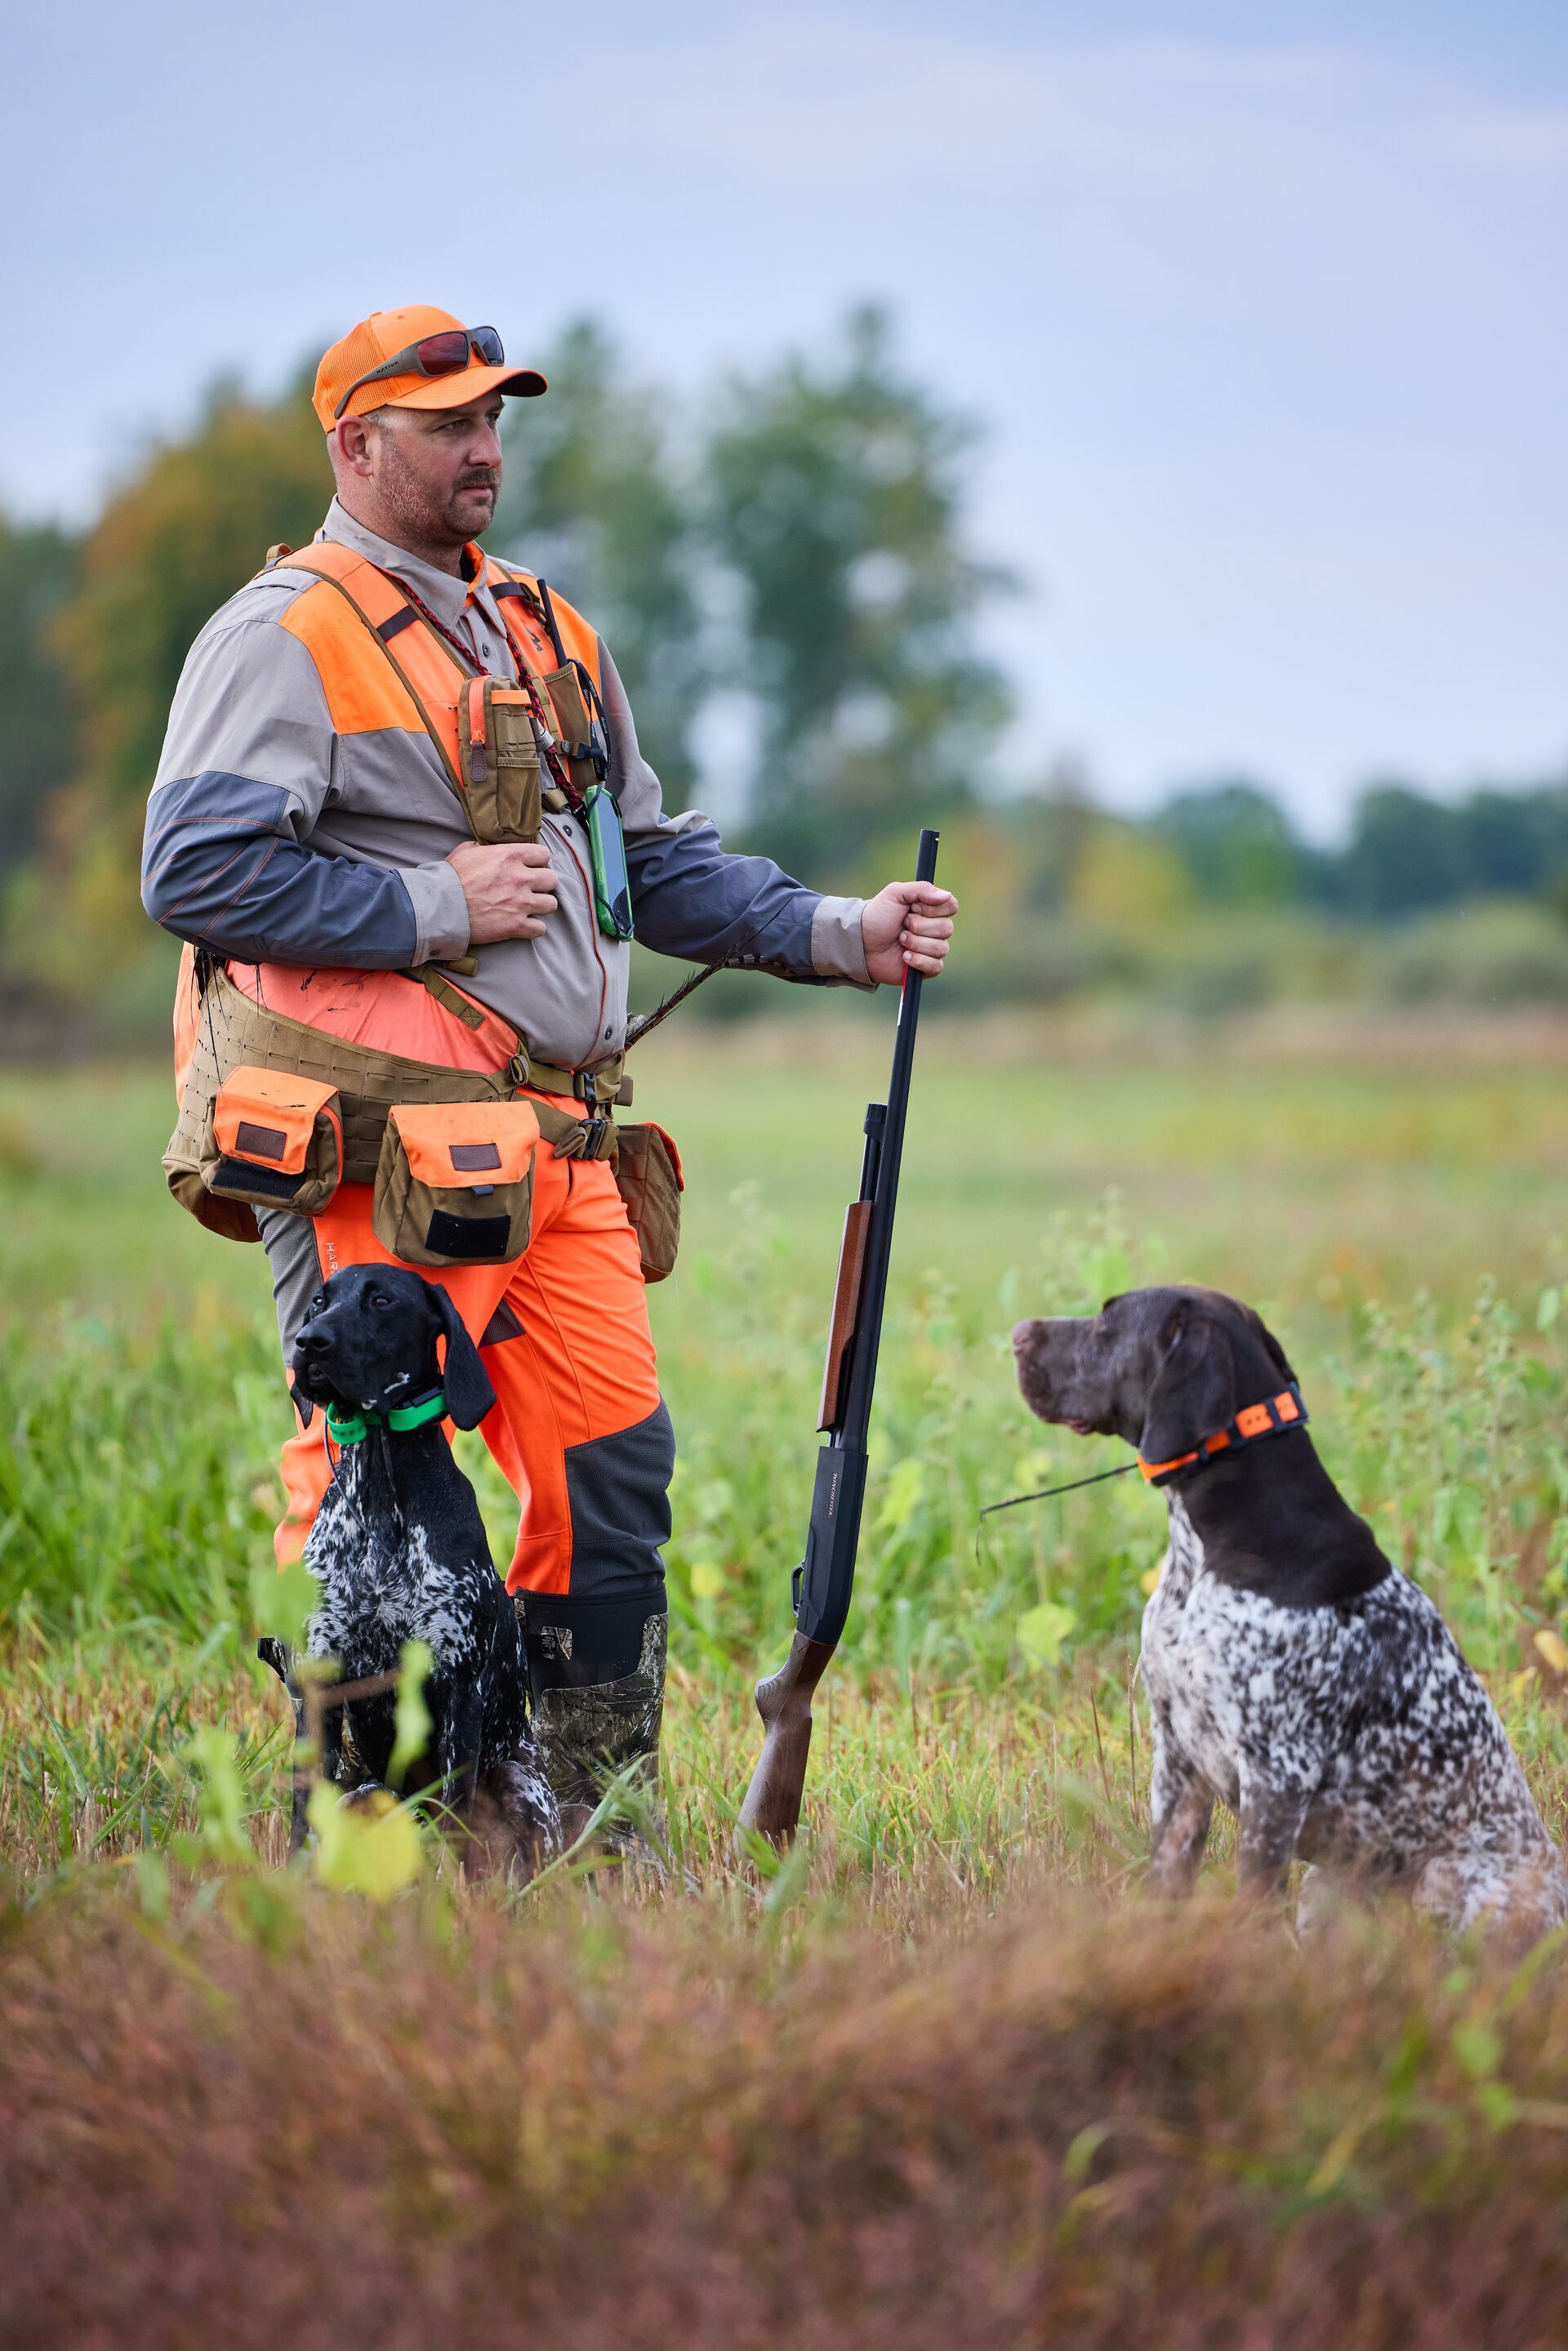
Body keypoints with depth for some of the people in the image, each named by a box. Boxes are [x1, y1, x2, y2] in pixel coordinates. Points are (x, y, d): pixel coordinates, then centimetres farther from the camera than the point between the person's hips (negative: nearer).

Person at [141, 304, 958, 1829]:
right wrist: (436, 910, -12)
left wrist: (843, 937, 12)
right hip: (384, 1145, -7)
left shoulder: (544, 634, 21)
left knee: (613, 1457, 5)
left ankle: (600, 1820, 15)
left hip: (553, 1135, 8)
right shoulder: (287, 634, -4)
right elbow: (196, 873, -14)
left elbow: (654, 862, 25)